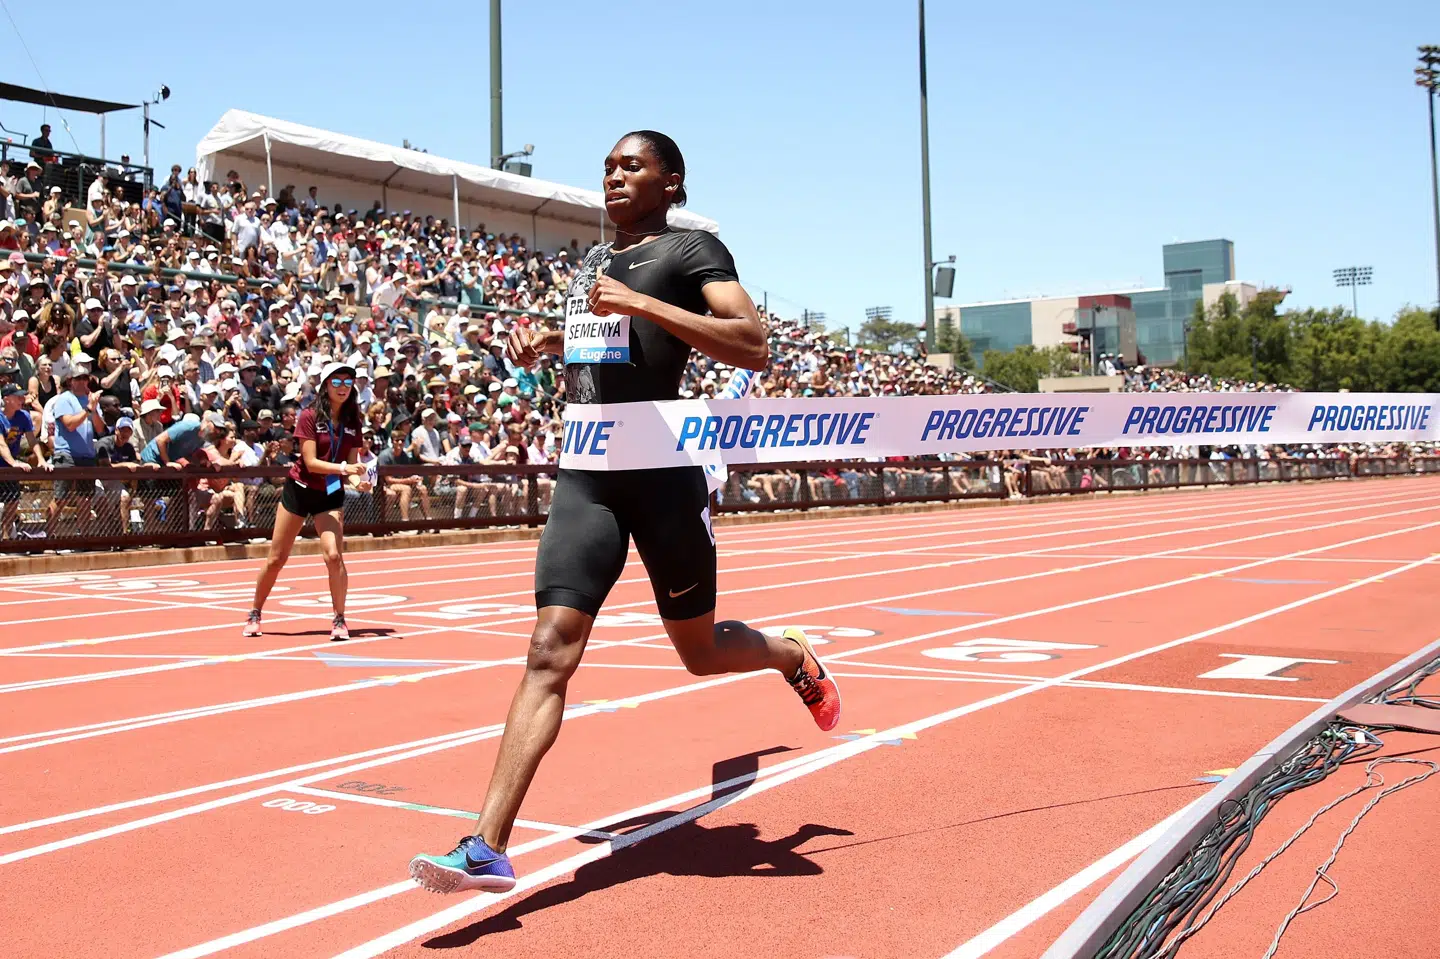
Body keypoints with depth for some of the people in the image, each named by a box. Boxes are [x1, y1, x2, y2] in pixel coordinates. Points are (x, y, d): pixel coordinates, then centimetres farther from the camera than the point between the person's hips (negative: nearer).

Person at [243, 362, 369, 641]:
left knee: (333, 555, -17)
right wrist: (343, 467, -35)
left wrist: (356, 480, -21)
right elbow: (311, 462, -22)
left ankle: (339, 620, -3)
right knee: (276, 559, 7)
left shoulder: (352, 422, -3)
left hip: (330, 495, 2)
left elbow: (352, 463, 0)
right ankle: (255, 615, 27)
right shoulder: (310, 417, -14)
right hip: (299, 490, -2)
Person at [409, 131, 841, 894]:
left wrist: (640, 304, -22)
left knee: (700, 651, 11)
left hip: (662, 477, -5)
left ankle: (796, 659, 46)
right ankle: (488, 850, -12)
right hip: (586, 477, 5)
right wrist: (547, 342, 14)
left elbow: (753, 346, -17)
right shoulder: (591, 264, 19)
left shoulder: (691, 250, -3)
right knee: (550, 650, -8)